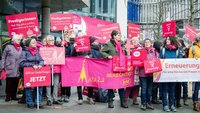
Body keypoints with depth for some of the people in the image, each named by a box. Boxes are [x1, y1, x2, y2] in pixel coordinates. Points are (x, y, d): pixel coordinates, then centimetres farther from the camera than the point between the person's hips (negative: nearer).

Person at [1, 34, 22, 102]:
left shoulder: (20, 48, 12)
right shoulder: (8, 47, 1)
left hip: (17, 69, 4)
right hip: (9, 68, -3)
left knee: (16, 83, 5)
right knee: (9, 83, -1)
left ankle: (14, 96, 17)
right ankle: (8, 96, 10)